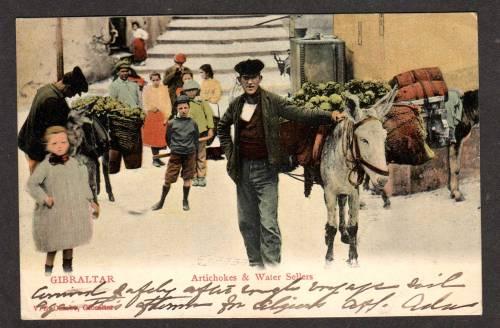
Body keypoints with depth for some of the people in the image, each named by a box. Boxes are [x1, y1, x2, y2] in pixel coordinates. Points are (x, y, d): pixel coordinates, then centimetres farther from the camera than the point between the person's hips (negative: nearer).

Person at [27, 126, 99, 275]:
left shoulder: (75, 163, 4)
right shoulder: (45, 166, -11)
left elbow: (83, 184, 14)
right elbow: (32, 184, -10)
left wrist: (90, 201, 16)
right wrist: (44, 198, -18)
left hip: (73, 210, 4)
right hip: (54, 211, -4)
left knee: (70, 240, 13)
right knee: (54, 242, 2)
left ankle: (68, 265, 30)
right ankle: (48, 267, 20)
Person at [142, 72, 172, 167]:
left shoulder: (164, 89, 7)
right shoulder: (147, 89, 1)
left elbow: (168, 103, 5)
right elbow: (145, 104, 3)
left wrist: (167, 116, -4)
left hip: (162, 116, 2)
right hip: (151, 116, -2)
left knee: (160, 137, 1)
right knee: (153, 138, -4)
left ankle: (157, 157, 12)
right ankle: (155, 158, 1)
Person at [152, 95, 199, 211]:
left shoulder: (193, 123, 4)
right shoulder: (172, 123, -1)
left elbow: (196, 140, 11)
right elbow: (168, 139, 10)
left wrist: (193, 152, 8)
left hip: (190, 155, 1)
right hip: (175, 155, -1)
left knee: (187, 178, 6)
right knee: (168, 179, 0)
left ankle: (185, 201, 22)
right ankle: (161, 202, 12)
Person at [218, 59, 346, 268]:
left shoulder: (271, 101, -6)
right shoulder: (236, 105, 6)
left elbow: (299, 114, -14)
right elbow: (222, 127, 24)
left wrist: (329, 116, -27)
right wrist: (228, 152, 14)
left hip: (265, 169, -5)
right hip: (243, 169, 5)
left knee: (268, 223, -9)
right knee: (246, 222, 13)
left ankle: (272, 265, -5)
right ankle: (255, 264, 26)